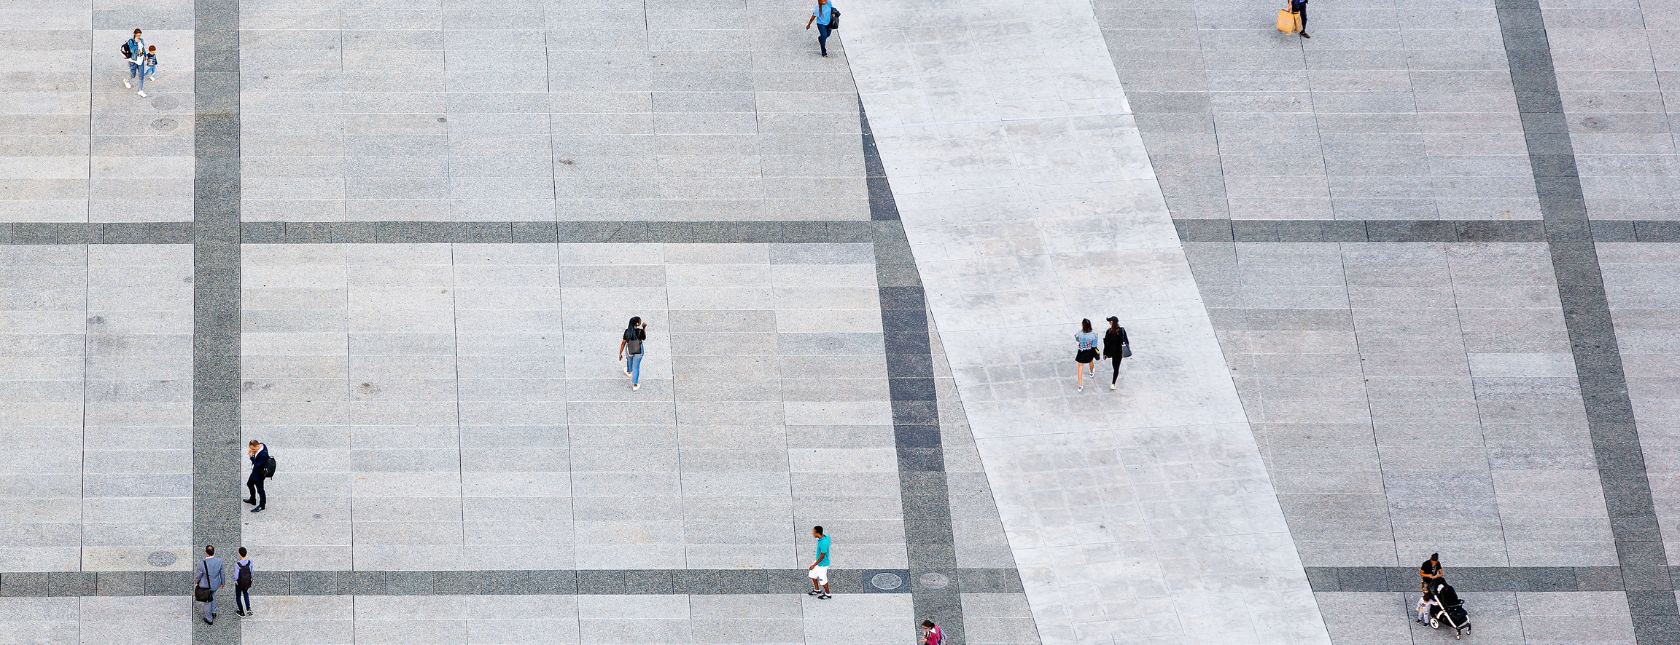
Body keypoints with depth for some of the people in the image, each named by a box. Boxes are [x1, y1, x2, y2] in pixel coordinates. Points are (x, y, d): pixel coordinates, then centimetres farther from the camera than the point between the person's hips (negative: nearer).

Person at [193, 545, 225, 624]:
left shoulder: (202, 564, -31)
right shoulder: (219, 561, -20)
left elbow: (198, 575, -14)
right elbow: (222, 573, -4)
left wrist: (196, 582, 8)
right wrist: (223, 582, 14)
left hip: (205, 586, -3)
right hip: (215, 585, 3)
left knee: (207, 602, 18)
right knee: (213, 595, 36)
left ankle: (209, 620, 34)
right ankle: (214, 611, 46)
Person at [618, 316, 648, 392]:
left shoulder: (627, 332, -20)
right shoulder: (640, 331, -24)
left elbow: (623, 343, -14)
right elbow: (644, 339, -4)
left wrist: (620, 353, -4)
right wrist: (644, 328, -2)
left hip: (629, 351, 2)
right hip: (638, 351, -2)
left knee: (629, 361, 34)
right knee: (636, 367, 11)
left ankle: (629, 372, 64)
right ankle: (634, 385, 15)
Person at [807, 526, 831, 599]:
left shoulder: (824, 543, -37)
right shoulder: (825, 536, -9)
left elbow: (822, 557, -28)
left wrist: (814, 565, -19)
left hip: (822, 564, -9)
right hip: (818, 561, 9)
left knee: (822, 580, 10)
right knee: (813, 575, 24)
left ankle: (827, 594, 31)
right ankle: (817, 590, 44)